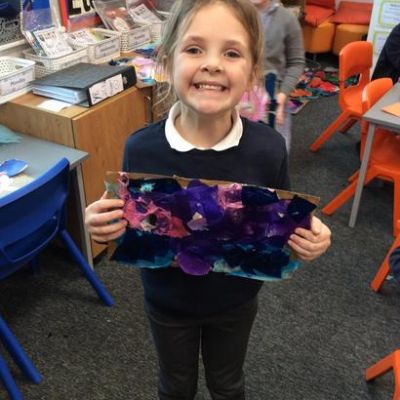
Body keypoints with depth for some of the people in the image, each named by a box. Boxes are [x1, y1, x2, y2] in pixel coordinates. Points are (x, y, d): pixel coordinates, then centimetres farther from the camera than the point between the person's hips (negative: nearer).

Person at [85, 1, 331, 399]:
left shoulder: (268, 147, -23)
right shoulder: (141, 148, -24)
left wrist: (307, 237, -28)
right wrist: (104, 227, -30)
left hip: (236, 301, 1)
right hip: (167, 302, 0)